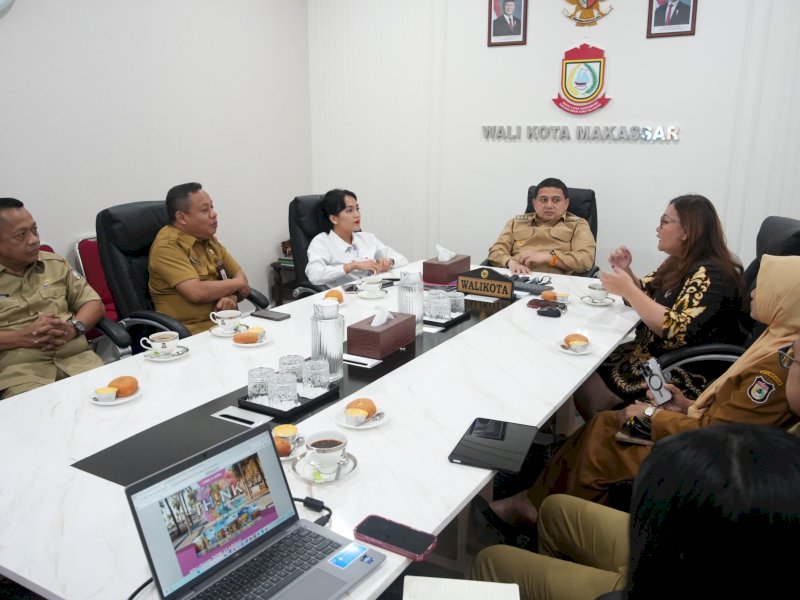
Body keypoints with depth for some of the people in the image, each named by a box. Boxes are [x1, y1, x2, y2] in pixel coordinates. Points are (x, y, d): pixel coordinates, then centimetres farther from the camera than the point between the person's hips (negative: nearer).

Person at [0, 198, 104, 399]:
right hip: (19, 369, -3)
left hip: (77, 359, 4)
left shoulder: (56, 264, 18)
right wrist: (22, 337, -15)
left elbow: (94, 303, 17)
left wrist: (74, 328, -4)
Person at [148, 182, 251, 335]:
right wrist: (237, 283, -5)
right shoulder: (167, 246, -10)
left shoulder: (209, 239, 15)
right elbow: (197, 292, -21)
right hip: (192, 333, -7)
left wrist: (232, 297, -9)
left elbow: (240, 277, 14)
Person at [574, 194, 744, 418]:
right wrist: (625, 270, -2)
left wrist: (627, 290, -28)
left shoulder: (709, 274, -21)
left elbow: (677, 331, -32)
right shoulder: (680, 263, 8)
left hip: (684, 376, -9)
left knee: (588, 389, -14)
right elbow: (644, 295, 19)